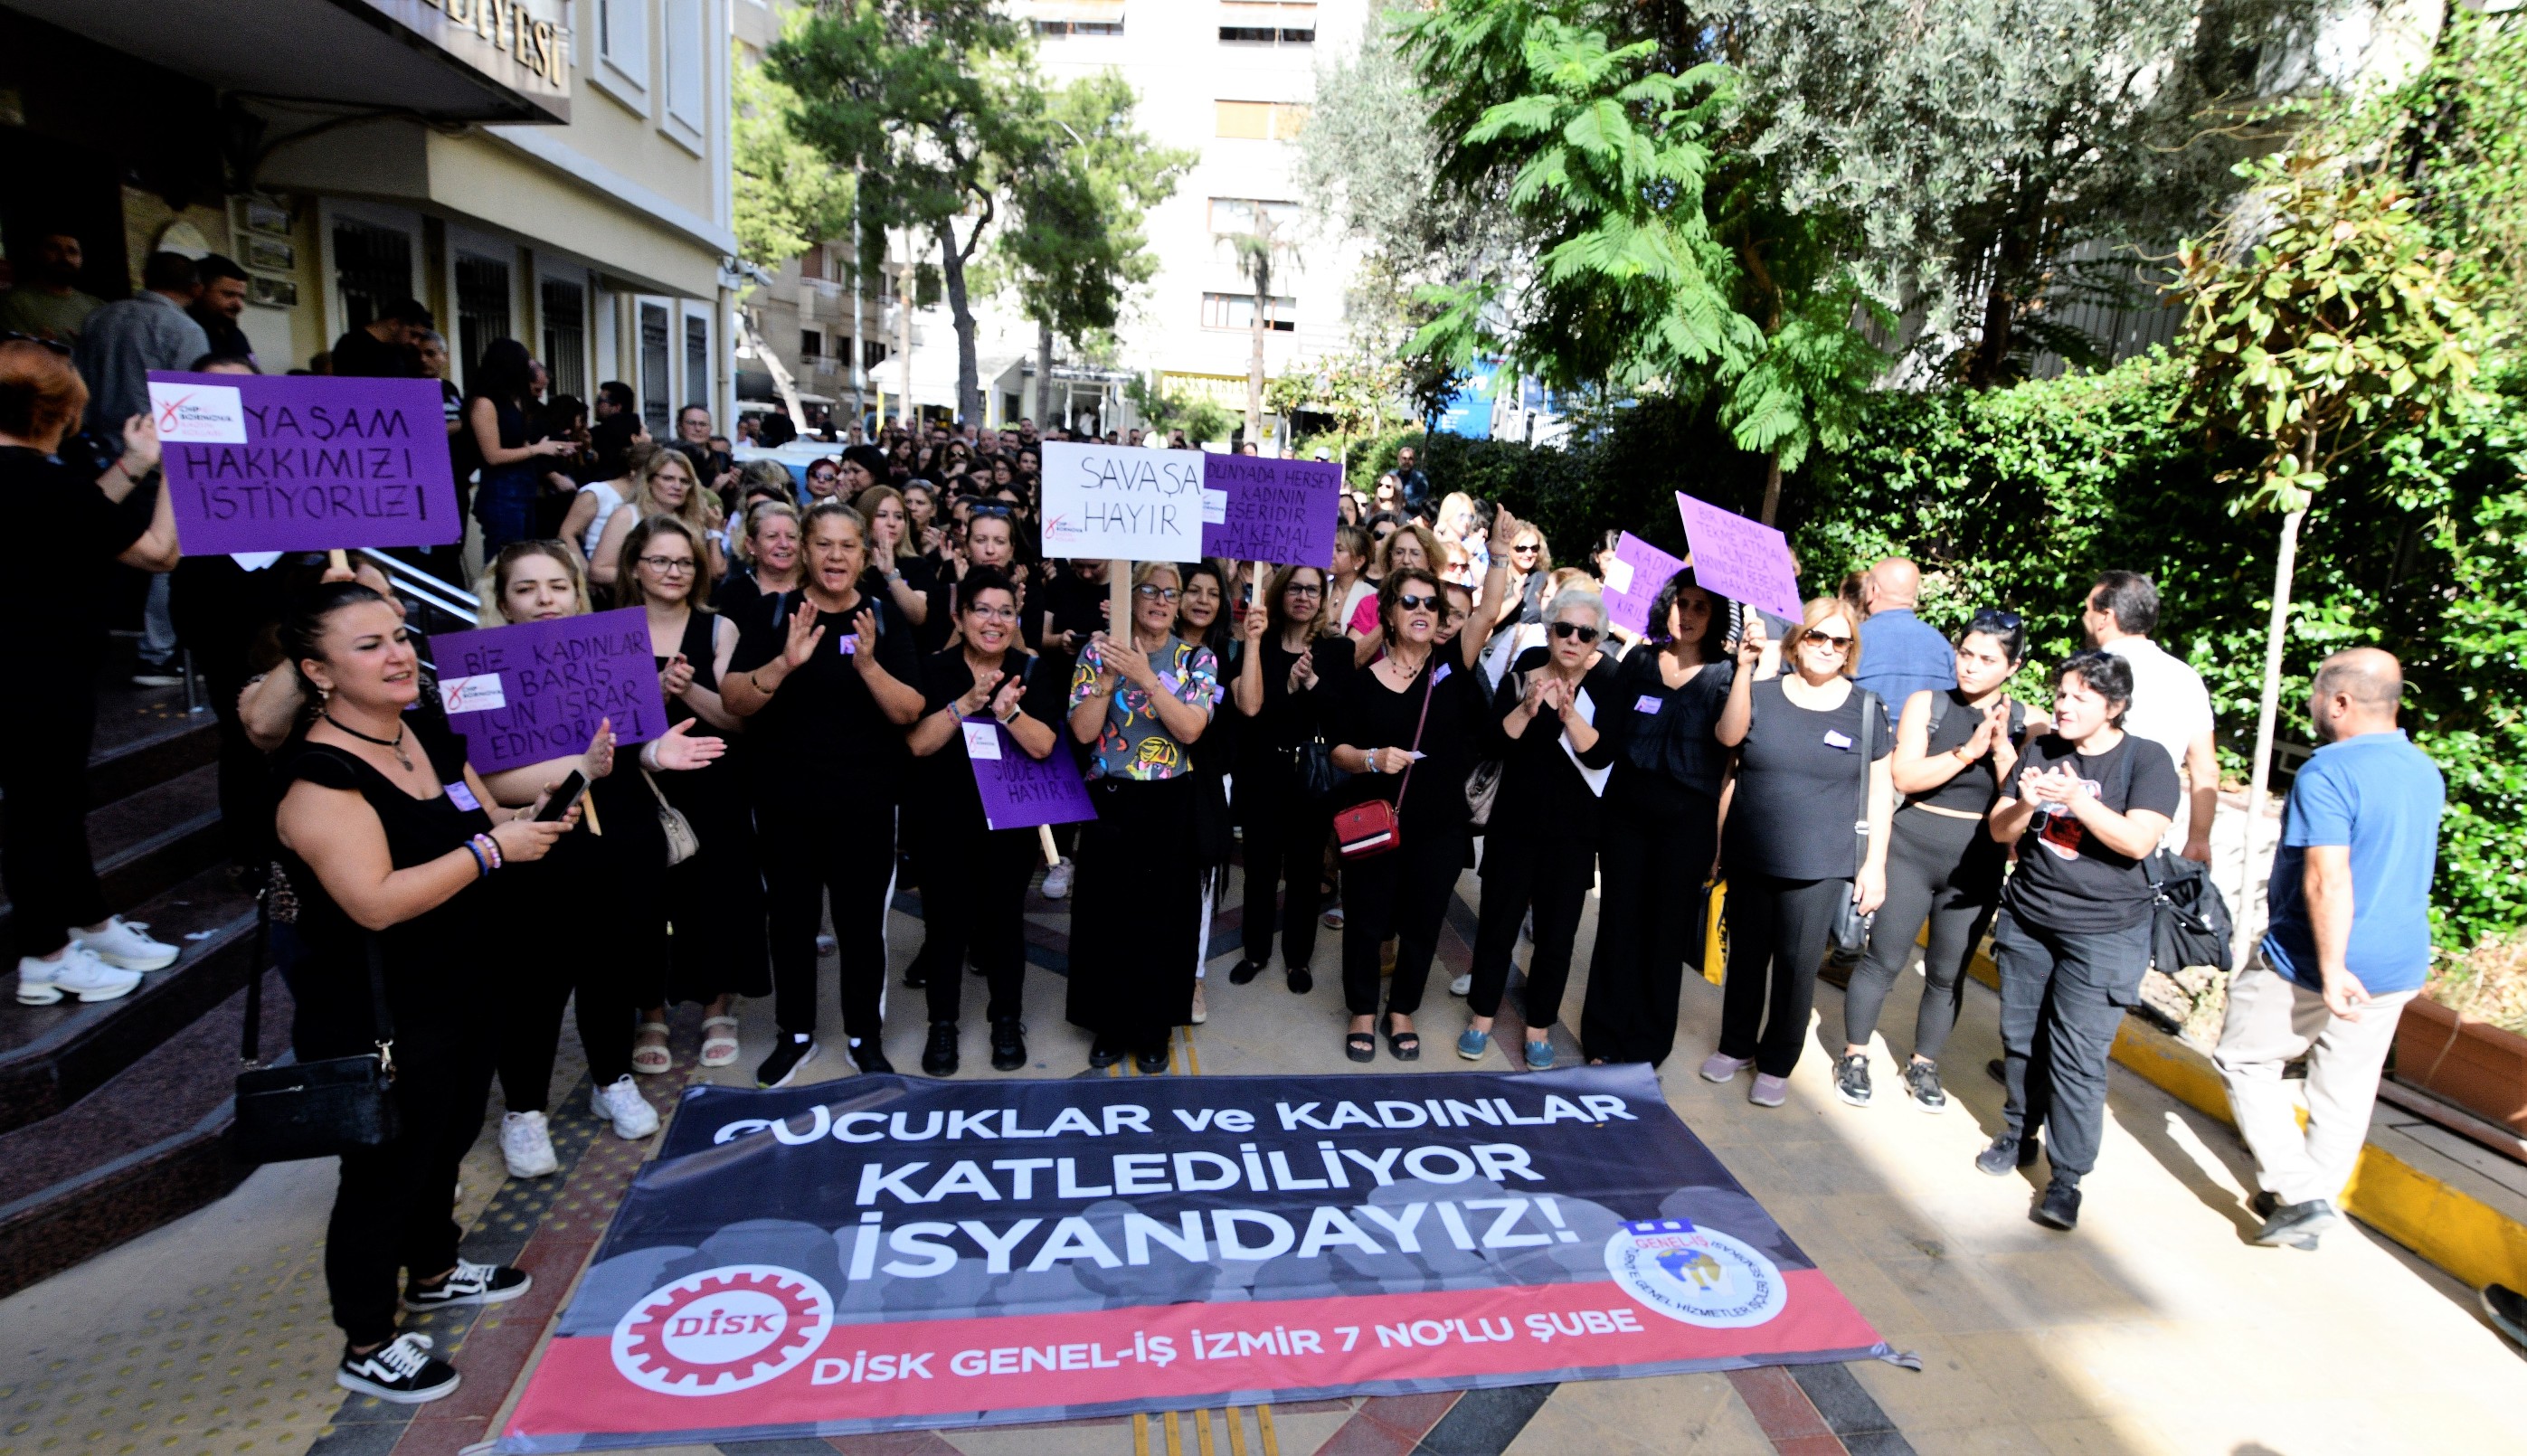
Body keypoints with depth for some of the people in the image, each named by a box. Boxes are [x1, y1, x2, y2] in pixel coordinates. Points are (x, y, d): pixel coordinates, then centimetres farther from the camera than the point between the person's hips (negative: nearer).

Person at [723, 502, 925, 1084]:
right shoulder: (772, 614, 0)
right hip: (784, 801, 1)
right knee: (791, 918, 10)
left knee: (862, 921, 6)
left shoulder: (884, 619, 1)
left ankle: (865, 1037, 23)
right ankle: (795, 1034, 28)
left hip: (866, 803, 0)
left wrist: (867, 664, -24)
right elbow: (734, 701, -9)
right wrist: (784, 662, -26)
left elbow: (908, 712, -7)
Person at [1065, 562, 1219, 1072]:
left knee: (1163, 914, 6)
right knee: (1106, 913, 5)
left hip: (1170, 806, 0)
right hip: (1110, 801, 0)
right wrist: (1109, 676, -20)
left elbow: (1191, 729, -14)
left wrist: (1145, 676, -22)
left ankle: (1153, 1030, 23)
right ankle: (1110, 1026, 24)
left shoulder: (1197, 659, 1)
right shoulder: (1100, 649, 1)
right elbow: (1082, 730, -8)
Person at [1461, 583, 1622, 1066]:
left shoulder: (1604, 689, -5)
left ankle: (1540, 1026, 23)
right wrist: (1527, 708, -25)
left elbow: (1601, 756, -17)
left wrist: (1569, 712, -31)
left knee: (1557, 934, 6)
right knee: (1497, 922, 5)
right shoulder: (1520, 678, -1)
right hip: (1514, 825, 1)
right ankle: (1482, 1015, 23)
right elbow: (1491, 743, -11)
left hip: (1573, 834, 0)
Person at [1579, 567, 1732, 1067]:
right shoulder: (1637, 661, 6)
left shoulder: (1725, 676, 0)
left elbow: (1730, 751, -9)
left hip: (1687, 819, -1)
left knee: (1667, 930, 7)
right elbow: (1607, 733, 6)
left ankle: (1645, 1047, 22)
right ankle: (1603, 1040, 21)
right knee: (1618, 921, 6)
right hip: (1627, 809, 2)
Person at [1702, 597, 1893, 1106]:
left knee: (1797, 964, 4)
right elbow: (1729, 735, -21)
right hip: (1749, 857, 1)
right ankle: (1736, 1046, 32)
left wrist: (1875, 862, -1)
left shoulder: (1865, 707, 0)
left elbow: (1880, 789, 3)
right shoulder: (1763, 693, -1)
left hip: (1819, 867, -1)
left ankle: (1776, 1063, 22)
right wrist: (1744, 667, -30)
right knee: (1746, 955, 14)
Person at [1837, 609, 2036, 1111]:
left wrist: (2002, 746, -18)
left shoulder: (2026, 723, 1)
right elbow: (1905, 777, -14)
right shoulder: (1926, 704, -3)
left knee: (1947, 974, 11)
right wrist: (1969, 750, -22)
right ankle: (1854, 1057, 20)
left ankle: (1923, 1065, 29)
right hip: (1912, 853, -2)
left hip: (1978, 867, 2)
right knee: (1883, 961, 3)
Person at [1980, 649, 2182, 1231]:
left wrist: (2076, 799, -27)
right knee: (2020, 1038, 11)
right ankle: (2019, 1133, 31)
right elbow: (1999, 831, 5)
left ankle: (2067, 1177, 4)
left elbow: (2138, 841, -17)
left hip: (2104, 934, -4)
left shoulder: (2147, 761, -6)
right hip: (2026, 921, 4)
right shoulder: (2041, 751, 6)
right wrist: (2025, 804, -16)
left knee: (2077, 1058, -6)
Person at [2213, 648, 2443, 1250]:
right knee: (2346, 1088, 15)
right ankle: (2313, 1204, 25)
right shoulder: (2426, 772, 7)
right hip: (2399, 964, 8)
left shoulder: (2327, 773, -21)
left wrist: (2331, 970, -24)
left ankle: (2298, 1193, 2)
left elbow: (2329, 882, -27)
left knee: (2245, 1060, 9)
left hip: (2314, 960, -8)